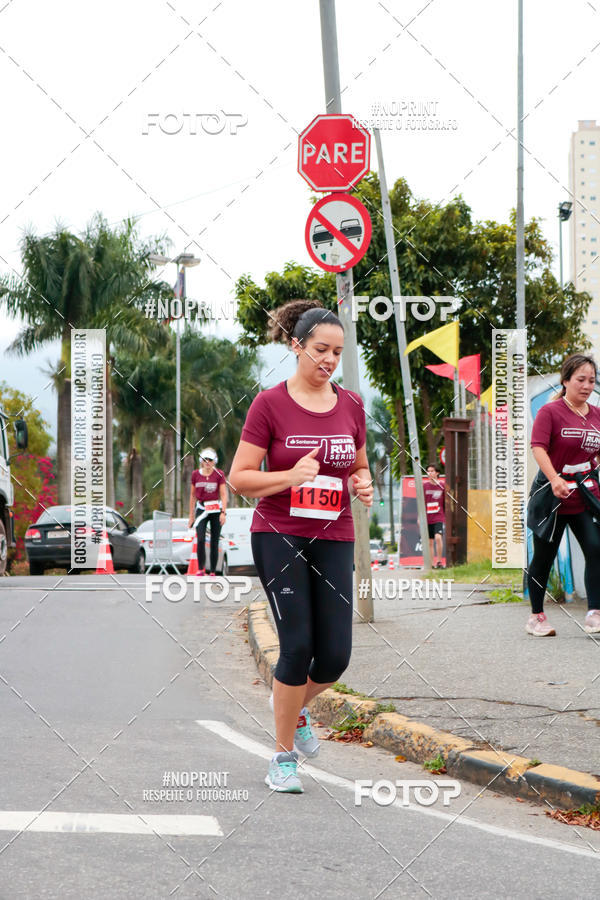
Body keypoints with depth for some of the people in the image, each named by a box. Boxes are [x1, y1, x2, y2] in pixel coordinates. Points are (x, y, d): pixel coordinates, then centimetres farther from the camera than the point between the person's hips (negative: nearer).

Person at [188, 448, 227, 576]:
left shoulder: (219, 474, -1)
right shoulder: (195, 474, 5)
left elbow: (224, 495, -4)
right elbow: (193, 495, 12)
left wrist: (223, 512, -15)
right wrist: (191, 515, 12)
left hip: (216, 510, -1)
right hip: (201, 508, 1)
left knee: (214, 543, 0)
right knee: (200, 540, -15)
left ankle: (212, 572, 5)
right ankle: (200, 569, -6)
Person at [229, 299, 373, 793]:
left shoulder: (351, 405, 7)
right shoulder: (270, 404, -5)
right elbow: (240, 477, -5)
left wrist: (363, 485, -2)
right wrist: (291, 476, -19)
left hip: (334, 540, 4)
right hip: (279, 535, -4)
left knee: (335, 656, -3)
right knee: (298, 647, -11)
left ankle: (296, 706, 32)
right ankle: (284, 757, 6)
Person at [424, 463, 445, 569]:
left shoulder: (442, 485, 2)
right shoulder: (424, 486, 2)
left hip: (439, 517, -2)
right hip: (427, 518, 2)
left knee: (438, 537, -21)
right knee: (430, 542, 5)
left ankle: (439, 561, -11)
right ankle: (432, 564, 13)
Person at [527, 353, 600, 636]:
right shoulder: (550, 411, -8)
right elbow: (538, 448, -19)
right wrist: (555, 479, -32)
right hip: (552, 496, -4)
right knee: (543, 557, 6)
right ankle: (536, 617, 19)